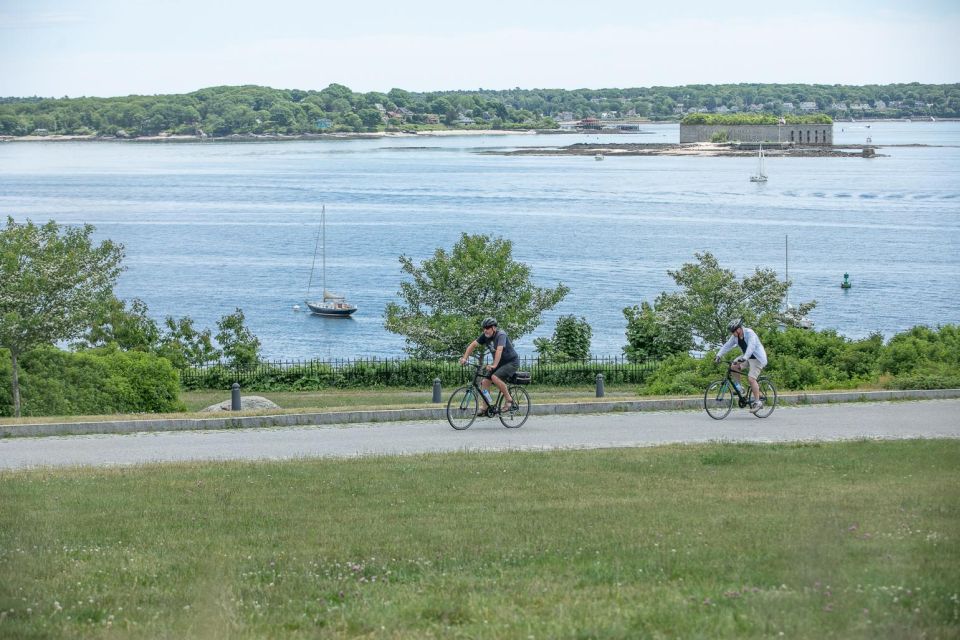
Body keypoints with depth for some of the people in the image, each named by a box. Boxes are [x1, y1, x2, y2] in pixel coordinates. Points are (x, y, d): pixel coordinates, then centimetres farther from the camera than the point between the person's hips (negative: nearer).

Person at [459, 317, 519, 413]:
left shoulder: (501, 335, -26)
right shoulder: (485, 336, -4)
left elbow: (499, 350, -39)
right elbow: (473, 345, -2)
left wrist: (494, 365, -51)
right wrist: (464, 358, -14)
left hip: (511, 362, -8)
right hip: (499, 362, 8)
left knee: (495, 377, -29)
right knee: (484, 382, -4)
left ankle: (509, 401, -19)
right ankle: (486, 408, 2)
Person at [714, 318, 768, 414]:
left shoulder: (750, 333, -24)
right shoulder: (735, 337, -1)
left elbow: (751, 346, -37)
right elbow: (727, 346, -3)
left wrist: (744, 358, -50)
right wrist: (718, 355, -16)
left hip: (757, 358, -8)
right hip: (746, 357, 8)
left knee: (751, 378, -20)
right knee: (733, 366, -14)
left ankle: (758, 402, -14)